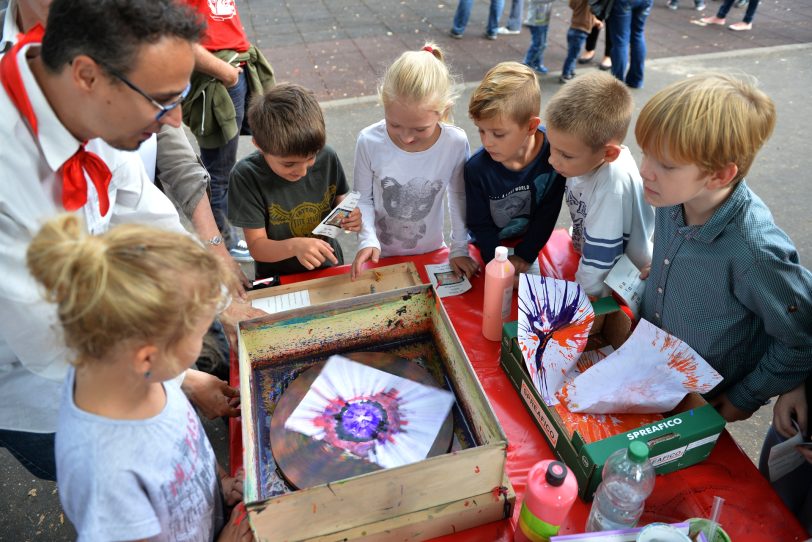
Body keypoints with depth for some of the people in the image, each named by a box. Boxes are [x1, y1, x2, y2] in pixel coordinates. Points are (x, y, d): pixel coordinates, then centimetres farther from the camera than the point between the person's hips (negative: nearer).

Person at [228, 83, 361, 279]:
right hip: (278, 280, -2)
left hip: (329, 267, 2)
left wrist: (350, 215, -12)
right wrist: (294, 246, -32)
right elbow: (257, 247, -14)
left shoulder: (327, 157, -10)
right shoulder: (246, 176, -17)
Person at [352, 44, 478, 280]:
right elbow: (363, 199, -9)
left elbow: (459, 196, -5)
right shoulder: (369, 142, -22)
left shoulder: (456, 143, -21)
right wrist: (367, 240, -24)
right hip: (381, 254, 0)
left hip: (431, 252, 1)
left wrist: (459, 248, -2)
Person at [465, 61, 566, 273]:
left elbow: (548, 213, -11)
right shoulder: (477, 168, -24)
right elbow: (480, 225, -12)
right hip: (489, 248, 0)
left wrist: (525, 255, -14)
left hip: (531, 245, 1)